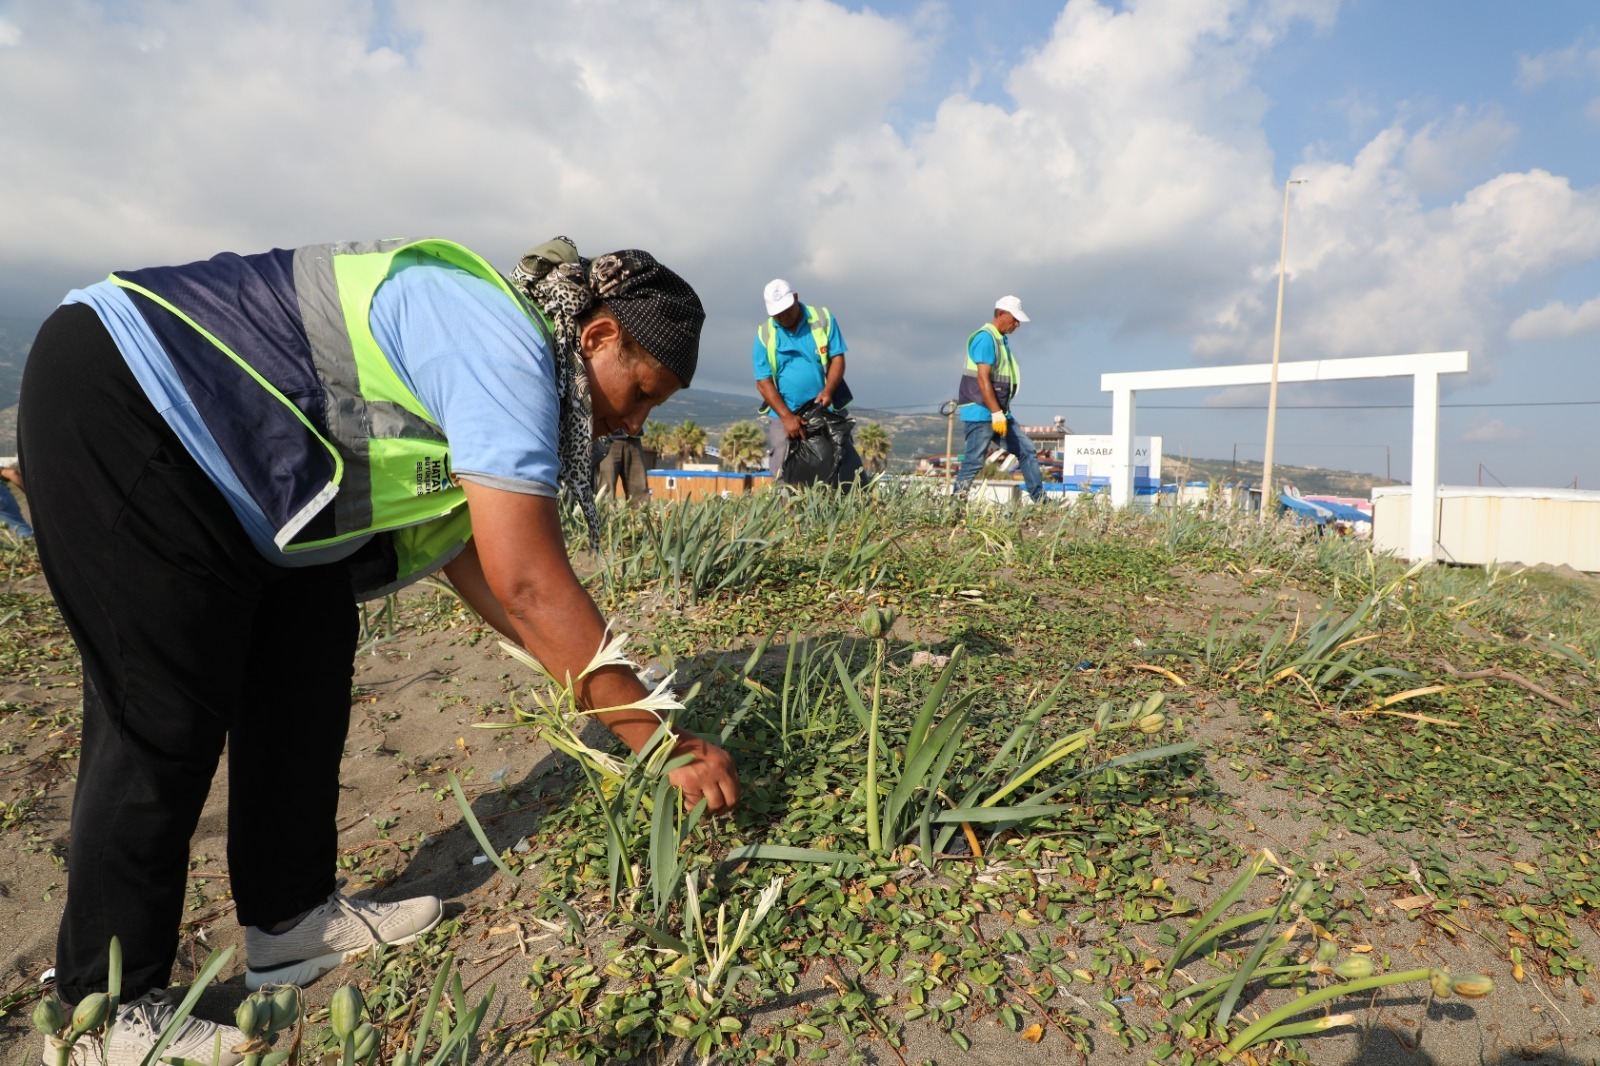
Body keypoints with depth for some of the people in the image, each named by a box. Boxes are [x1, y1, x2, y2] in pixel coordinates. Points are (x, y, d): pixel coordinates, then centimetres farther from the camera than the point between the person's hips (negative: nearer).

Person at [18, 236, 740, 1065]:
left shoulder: (496, 353, 6)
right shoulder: (505, 344, -25)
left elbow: (467, 551, 7)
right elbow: (531, 584, -31)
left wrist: (597, 684, 7)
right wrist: (666, 745, -23)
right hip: (118, 404, -10)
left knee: (306, 670, 6)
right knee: (165, 713, -9)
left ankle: (290, 919, 19)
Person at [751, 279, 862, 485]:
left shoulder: (823, 319, 0)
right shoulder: (764, 335, -1)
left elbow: (837, 358, 0)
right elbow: (763, 382, -5)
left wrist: (828, 390, -19)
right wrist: (787, 417, -16)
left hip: (826, 410, 0)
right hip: (784, 415, 0)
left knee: (848, 468, -1)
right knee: (783, 474, -2)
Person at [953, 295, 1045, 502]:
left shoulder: (1002, 339, 19)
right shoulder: (985, 338, -12)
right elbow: (982, 378, -21)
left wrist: (1001, 413, 19)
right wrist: (997, 413, -24)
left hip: (1000, 414, 10)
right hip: (981, 413, -10)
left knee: (1028, 452, 9)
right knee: (974, 462, -10)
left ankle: (1040, 500, 15)